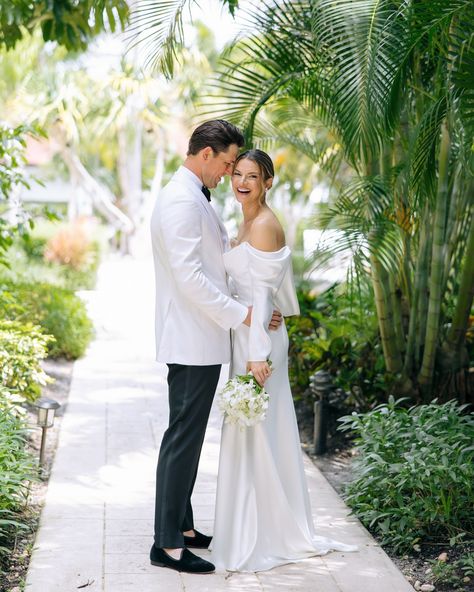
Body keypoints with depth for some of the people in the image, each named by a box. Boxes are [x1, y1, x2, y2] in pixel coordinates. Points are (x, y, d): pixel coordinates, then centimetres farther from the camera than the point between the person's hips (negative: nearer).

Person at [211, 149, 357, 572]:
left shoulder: (264, 225, -15)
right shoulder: (248, 223, 14)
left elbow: (263, 293, -19)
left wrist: (257, 354, -22)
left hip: (258, 338, -10)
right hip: (249, 337, 10)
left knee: (253, 435, -4)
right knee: (262, 435, 15)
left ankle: (258, 542, 6)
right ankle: (272, 532, 25)